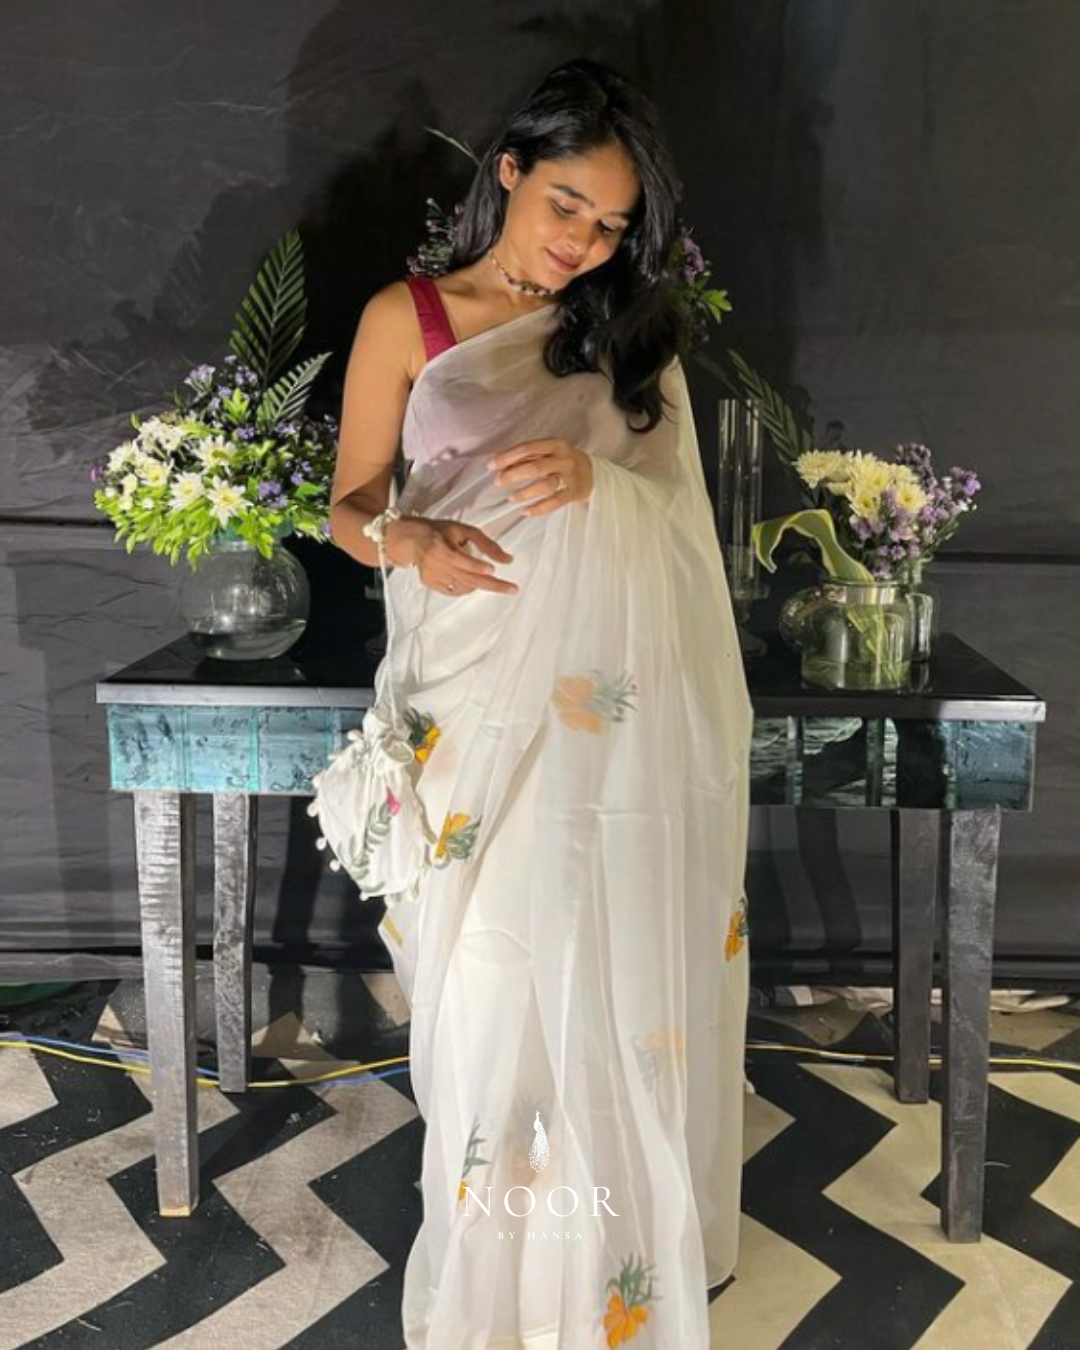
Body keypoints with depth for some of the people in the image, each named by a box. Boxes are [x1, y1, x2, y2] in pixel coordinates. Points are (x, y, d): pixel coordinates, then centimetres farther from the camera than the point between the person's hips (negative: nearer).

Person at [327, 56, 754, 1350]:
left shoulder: (631, 330, 13)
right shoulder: (406, 317, 4)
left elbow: (677, 509, 8)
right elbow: (349, 506, 6)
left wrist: (593, 481, -14)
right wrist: (409, 540, -17)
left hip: (618, 713, 2)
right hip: (477, 696, -2)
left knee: (616, 980, 4)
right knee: (490, 989, 1)